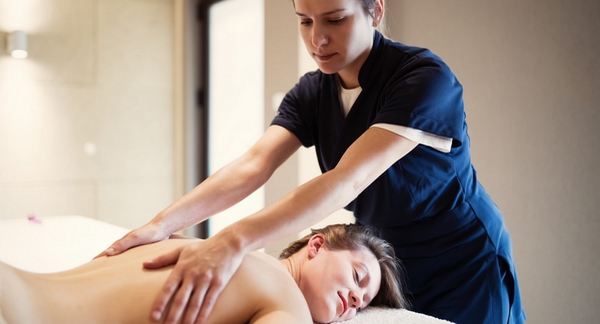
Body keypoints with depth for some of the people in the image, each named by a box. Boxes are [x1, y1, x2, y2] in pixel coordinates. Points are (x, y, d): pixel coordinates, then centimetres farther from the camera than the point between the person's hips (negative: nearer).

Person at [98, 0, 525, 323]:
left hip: (463, 271, -4)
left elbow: (347, 180, -37)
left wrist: (235, 241, -48)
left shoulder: (425, 77, -25)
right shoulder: (312, 93, -6)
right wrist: (163, 223, -34)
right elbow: (252, 166, -19)